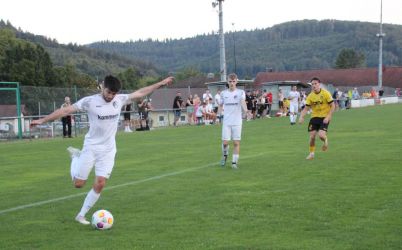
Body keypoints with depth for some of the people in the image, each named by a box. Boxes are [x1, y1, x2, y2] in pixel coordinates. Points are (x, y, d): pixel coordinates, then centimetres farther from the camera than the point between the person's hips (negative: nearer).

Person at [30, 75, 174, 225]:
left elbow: (141, 92, 7)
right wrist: (43, 120, -16)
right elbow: (66, 110, -13)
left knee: (100, 184, -6)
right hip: (91, 148, -3)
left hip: (108, 150, 3)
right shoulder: (90, 101, -13)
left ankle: (81, 215, 11)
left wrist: (161, 83, 9)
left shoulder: (120, 100, -2)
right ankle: (76, 156, 34)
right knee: (79, 184, 4)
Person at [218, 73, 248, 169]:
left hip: (237, 122, -1)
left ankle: (234, 162, 9)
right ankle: (225, 155, 26)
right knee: (225, 142, -4)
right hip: (226, 122, 1)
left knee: (236, 143, -1)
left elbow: (243, 102, -19)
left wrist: (245, 109, -39)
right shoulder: (223, 93, 7)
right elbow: (221, 105, 20)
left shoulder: (240, 92, -1)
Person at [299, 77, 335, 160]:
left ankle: (325, 140, 18)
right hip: (314, 117, 3)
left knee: (321, 135, -20)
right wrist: (301, 117, -16)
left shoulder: (326, 93, -11)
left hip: (324, 117, -3)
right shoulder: (310, 96, -2)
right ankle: (311, 153, 16)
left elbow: (333, 106, -8)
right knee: (312, 136, -6)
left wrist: (328, 117, -17)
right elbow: (306, 108, 2)